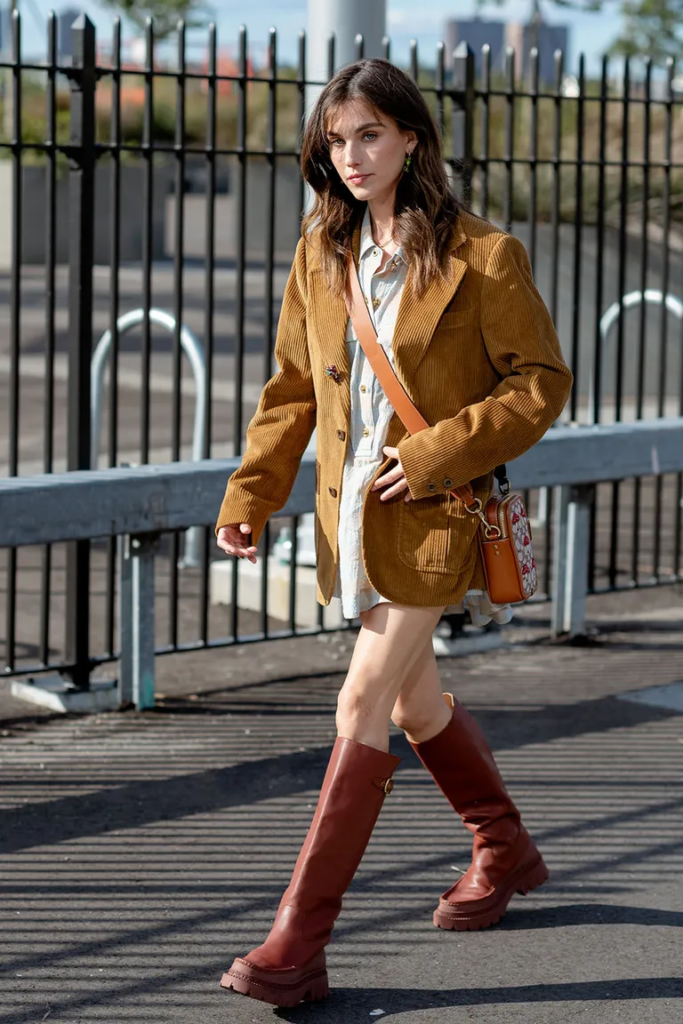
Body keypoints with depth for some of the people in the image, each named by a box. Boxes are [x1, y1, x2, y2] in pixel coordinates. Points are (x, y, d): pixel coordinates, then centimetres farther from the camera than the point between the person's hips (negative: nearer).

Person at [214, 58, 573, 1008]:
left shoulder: (480, 256, -10)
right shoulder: (320, 253, 6)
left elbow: (543, 383, -8)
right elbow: (292, 387, 12)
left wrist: (435, 452, -17)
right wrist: (250, 495, 2)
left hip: (433, 516, -6)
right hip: (353, 511, 7)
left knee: (362, 706, -11)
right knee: (415, 700, 18)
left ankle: (299, 944, -8)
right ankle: (506, 853, 42)